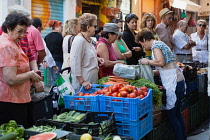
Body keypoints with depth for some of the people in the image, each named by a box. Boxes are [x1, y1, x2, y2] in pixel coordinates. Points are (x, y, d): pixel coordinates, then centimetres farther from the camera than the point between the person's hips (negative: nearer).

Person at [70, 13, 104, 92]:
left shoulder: (89, 39, 12)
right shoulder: (79, 40, -17)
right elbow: (75, 64, -21)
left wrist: (96, 59, 7)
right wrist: (82, 82, -22)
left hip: (92, 81, 9)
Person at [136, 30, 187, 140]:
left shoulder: (156, 45, -7)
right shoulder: (160, 44, 21)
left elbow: (161, 62, -22)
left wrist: (147, 62, -6)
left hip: (173, 82, -10)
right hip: (178, 81, 10)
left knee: (171, 114, -3)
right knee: (177, 114, 16)